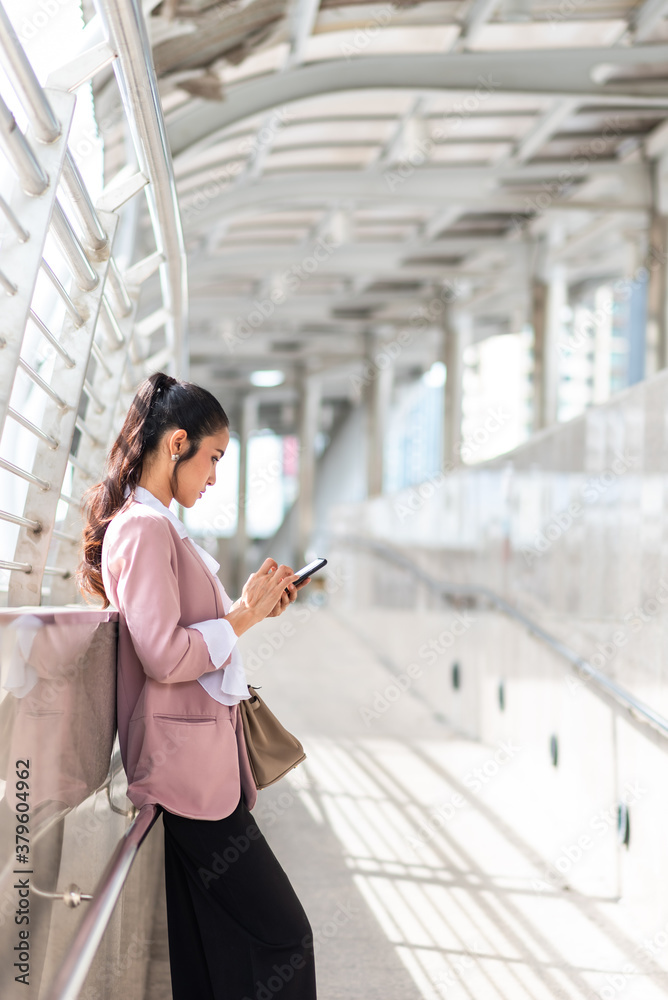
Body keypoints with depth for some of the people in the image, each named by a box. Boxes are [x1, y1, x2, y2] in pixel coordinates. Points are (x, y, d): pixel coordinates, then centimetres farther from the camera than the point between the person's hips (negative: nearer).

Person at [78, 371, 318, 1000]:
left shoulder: (156, 525, 19)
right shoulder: (144, 527, -14)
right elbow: (163, 657, -22)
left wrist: (255, 605, 13)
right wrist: (244, 615, -12)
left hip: (201, 757, 11)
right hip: (189, 765, -11)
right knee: (278, 937, -8)